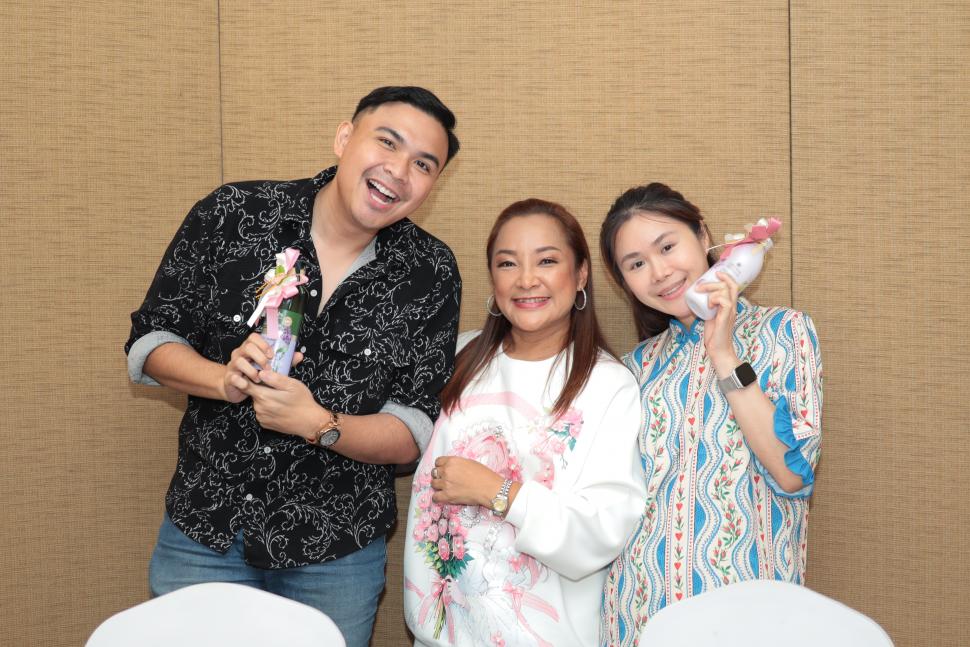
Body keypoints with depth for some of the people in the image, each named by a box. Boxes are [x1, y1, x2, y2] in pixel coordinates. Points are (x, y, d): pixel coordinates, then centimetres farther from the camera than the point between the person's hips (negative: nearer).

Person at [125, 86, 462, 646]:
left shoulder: (431, 274, -9)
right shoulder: (230, 215, -10)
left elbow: (417, 431, -8)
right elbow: (149, 338, -1)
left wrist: (318, 424, -26)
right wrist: (224, 379, -21)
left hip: (337, 556, 0)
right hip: (202, 533, 1)